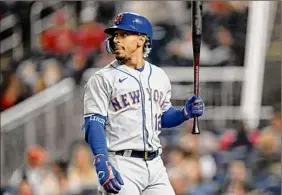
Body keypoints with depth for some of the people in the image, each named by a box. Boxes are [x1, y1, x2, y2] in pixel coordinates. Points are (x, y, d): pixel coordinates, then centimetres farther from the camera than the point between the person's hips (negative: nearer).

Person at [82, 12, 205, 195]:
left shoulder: (159, 76, 13)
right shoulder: (103, 79, -3)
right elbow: (94, 124, -11)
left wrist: (185, 113, 2)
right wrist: (102, 165, -24)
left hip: (155, 165, 5)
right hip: (121, 166, -5)